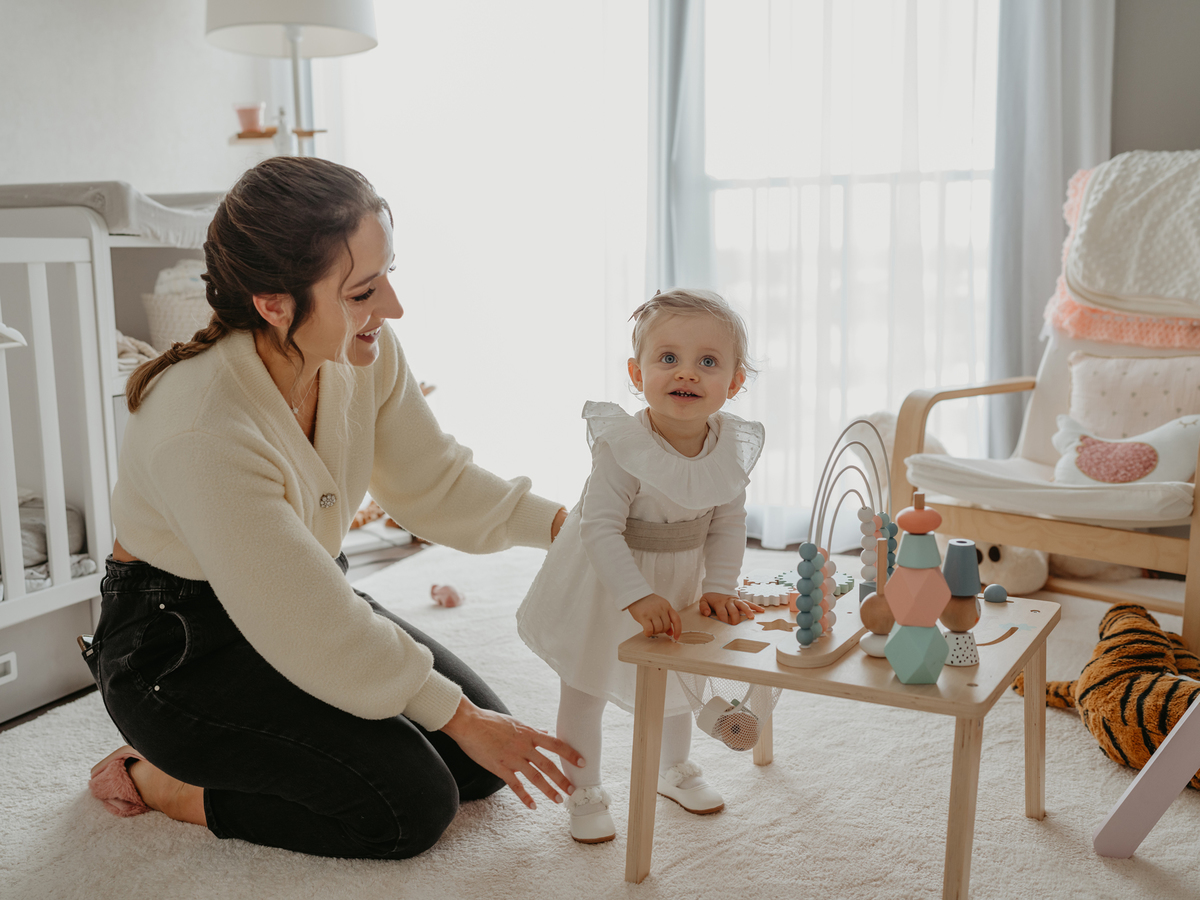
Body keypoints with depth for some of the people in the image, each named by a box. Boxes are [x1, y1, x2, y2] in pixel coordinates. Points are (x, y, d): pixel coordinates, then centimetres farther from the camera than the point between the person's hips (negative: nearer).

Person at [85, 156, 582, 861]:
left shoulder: (363, 352, -13)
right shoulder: (201, 434, -34)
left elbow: (433, 483, -2)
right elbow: (313, 632, -28)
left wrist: (570, 524, -15)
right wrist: (459, 718, -19)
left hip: (305, 599, 8)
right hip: (181, 645, -7)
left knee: (481, 765, 2)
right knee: (414, 803, -17)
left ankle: (245, 741, 15)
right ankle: (157, 781, 2)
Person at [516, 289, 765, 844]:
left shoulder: (733, 447, -15)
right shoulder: (621, 445, -31)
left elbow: (729, 524, -4)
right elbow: (601, 528, -31)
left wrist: (719, 587, -11)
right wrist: (638, 597, -37)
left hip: (680, 578, 5)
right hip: (604, 580, -5)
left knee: (674, 679, 24)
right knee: (585, 685, 7)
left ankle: (674, 769, 49)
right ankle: (584, 793, 28)